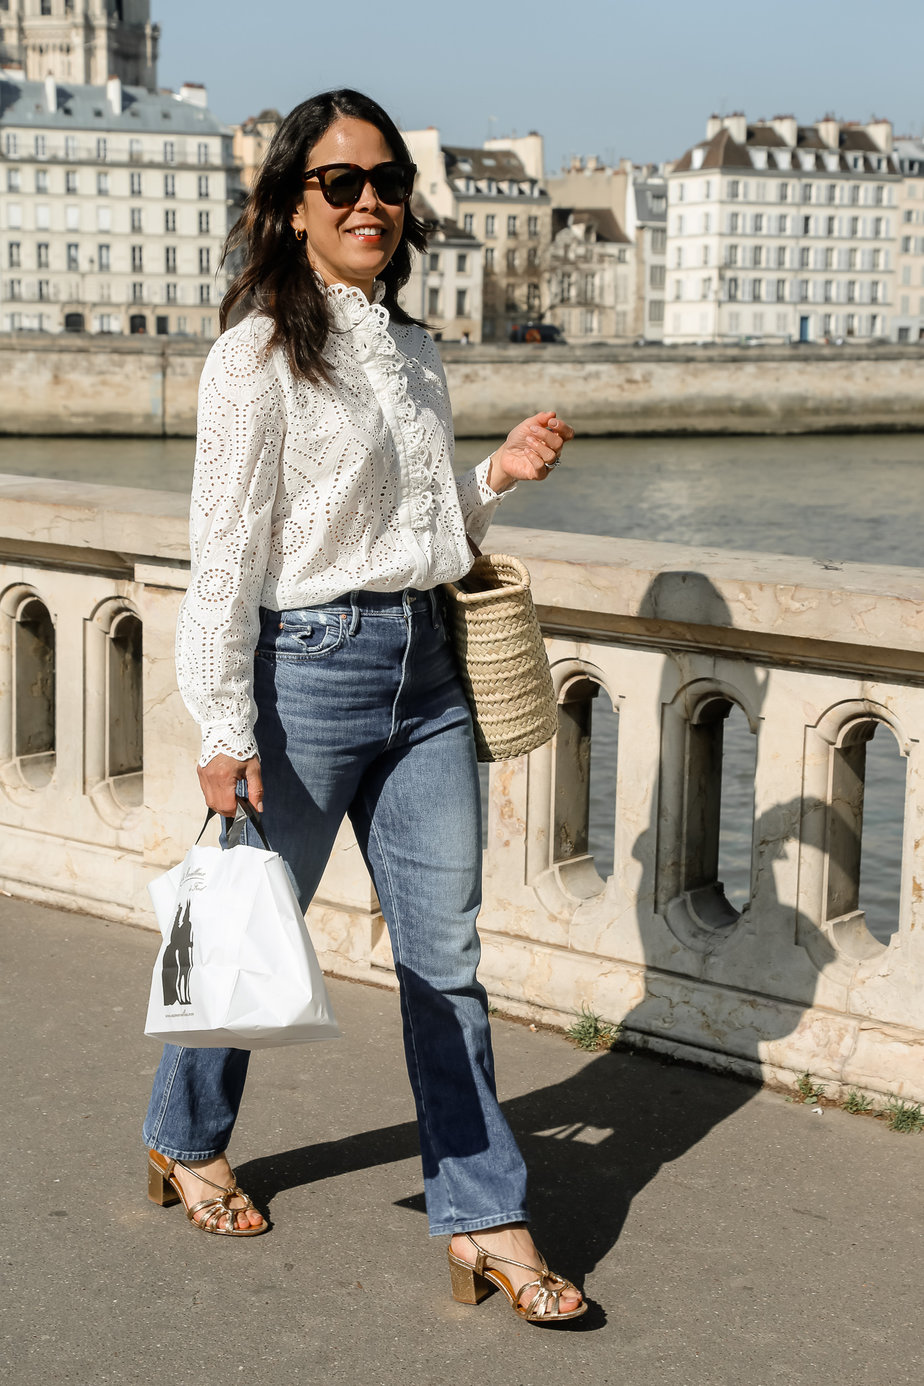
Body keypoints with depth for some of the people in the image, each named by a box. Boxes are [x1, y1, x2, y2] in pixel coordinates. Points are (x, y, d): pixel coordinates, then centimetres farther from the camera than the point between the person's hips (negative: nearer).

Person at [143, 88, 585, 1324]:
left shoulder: (414, 353, 12)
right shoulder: (260, 354, -9)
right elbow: (227, 551, -12)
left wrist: (499, 477, 3)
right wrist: (226, 733, -15)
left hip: (423, 670, 6)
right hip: (308, 665, -6)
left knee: (445, 953, 5)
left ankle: (484, 1218, 10)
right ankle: (186, 1142, 35)